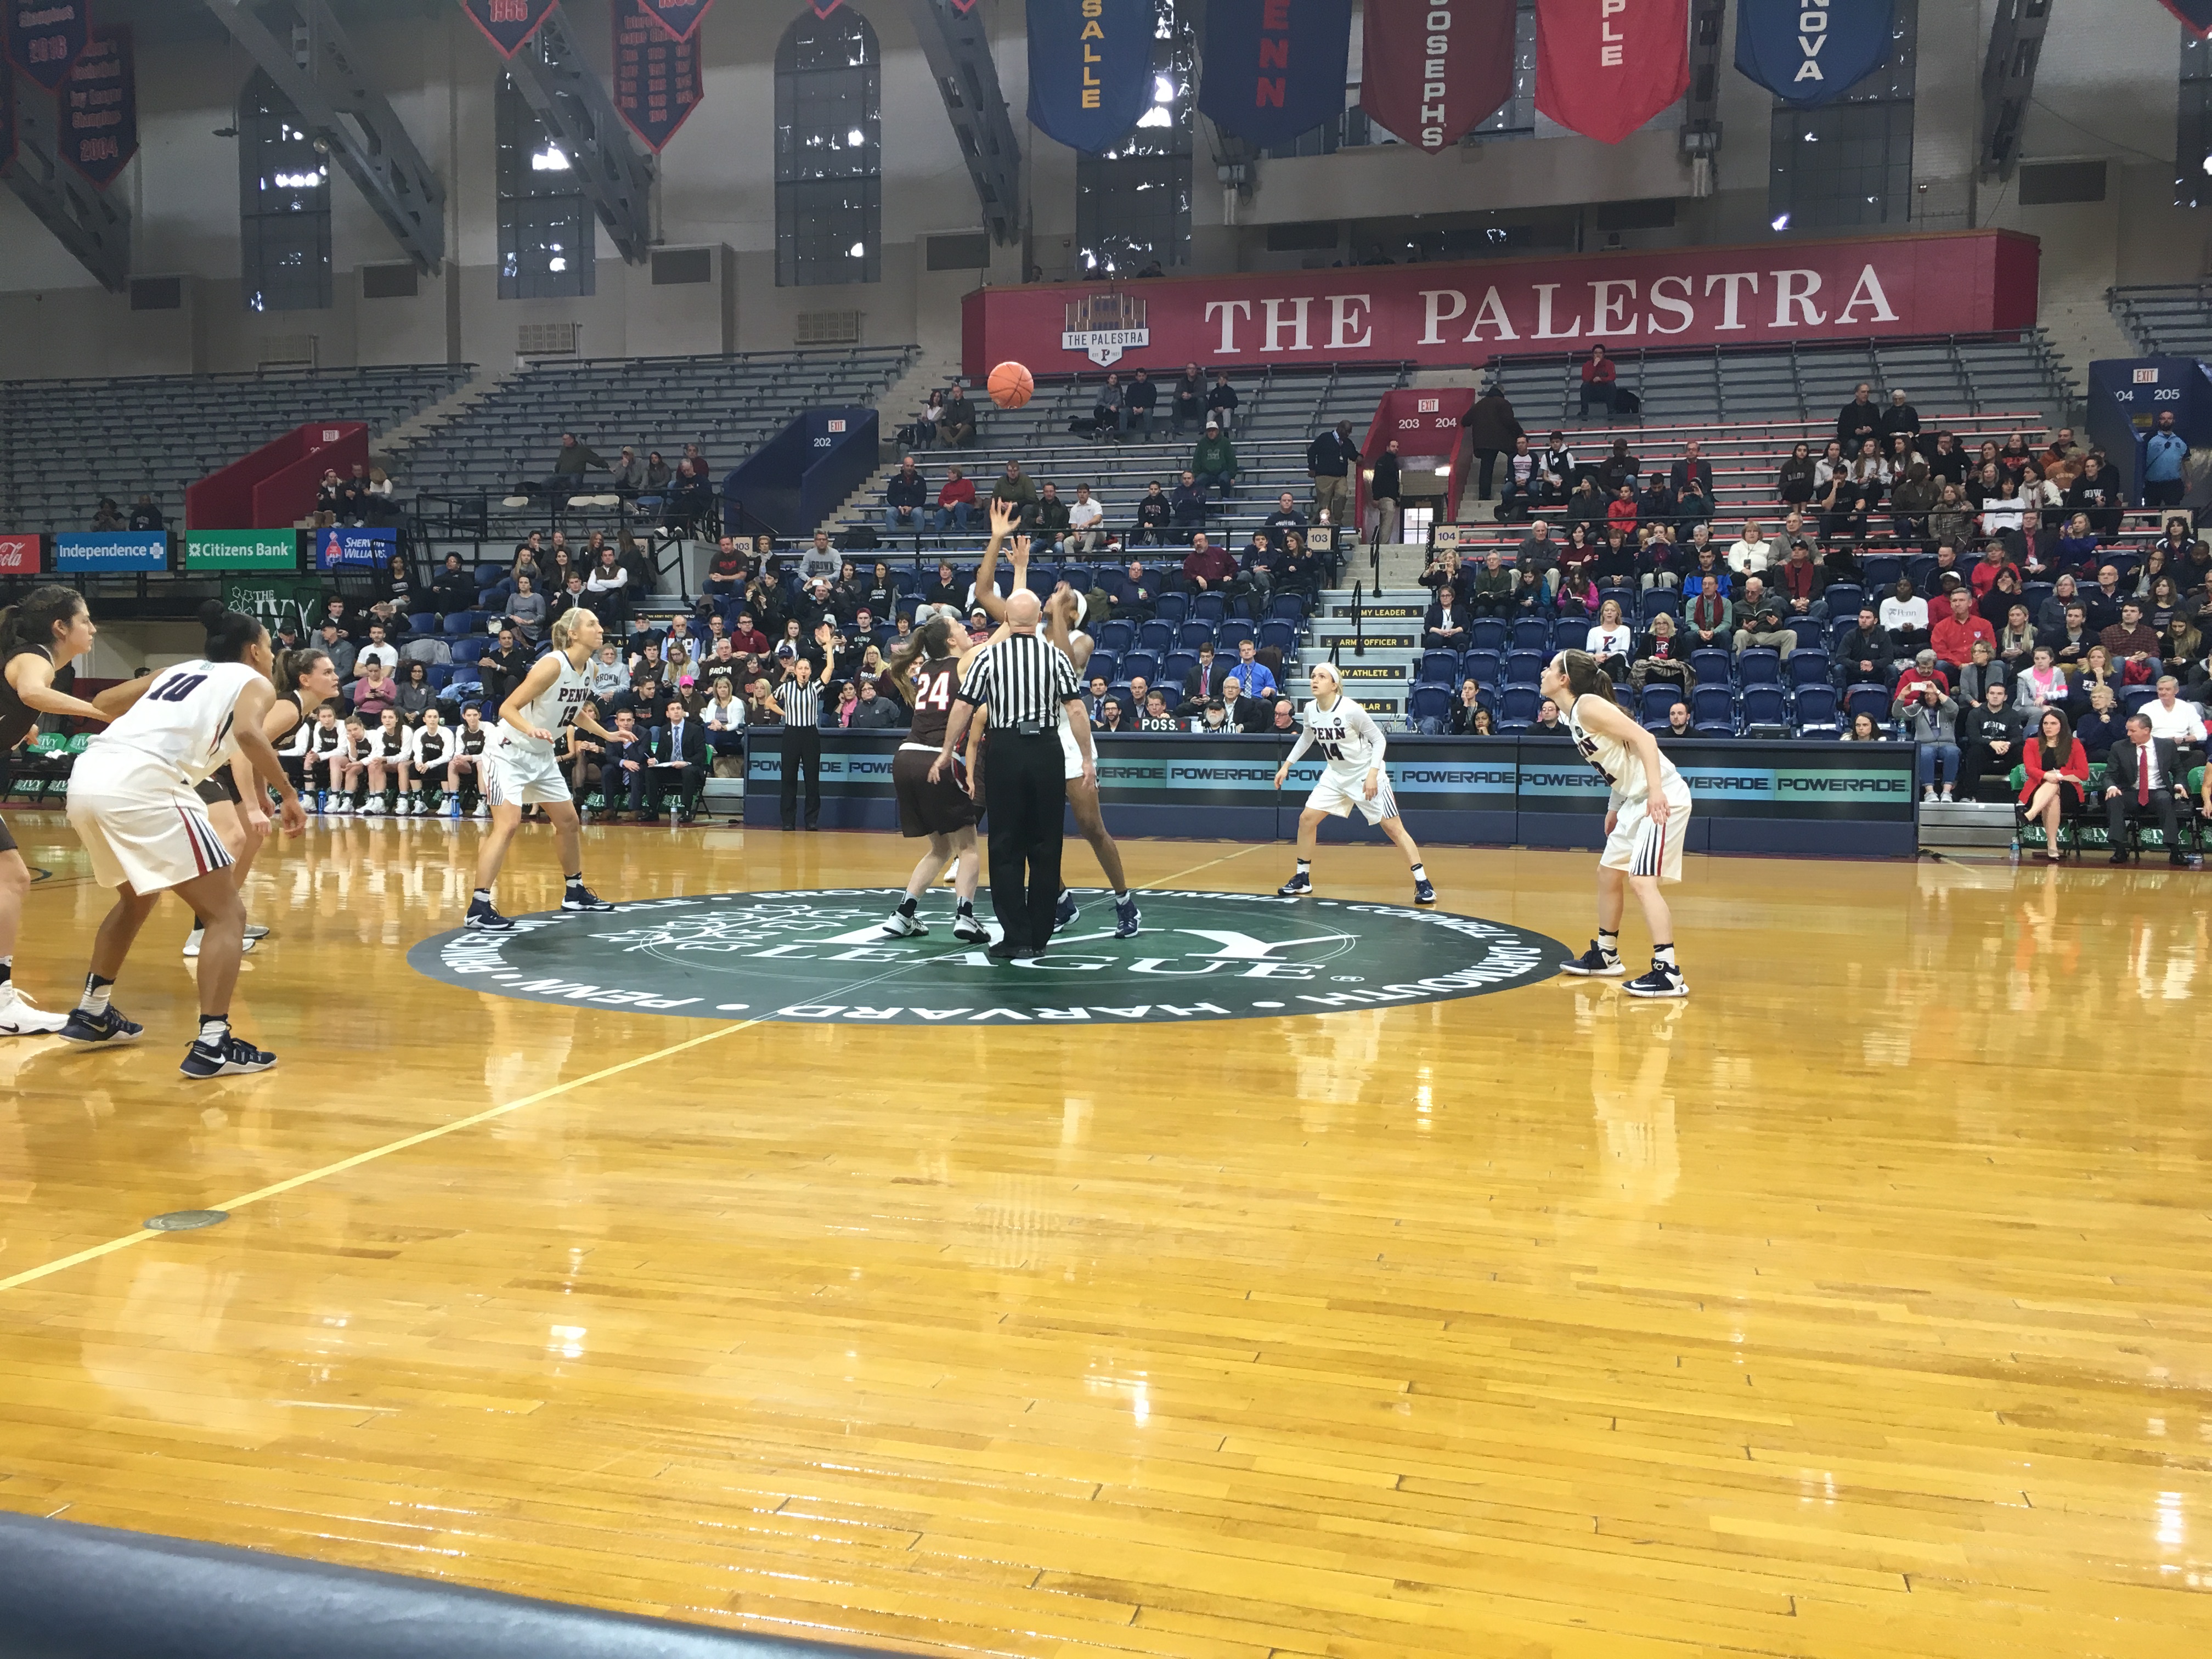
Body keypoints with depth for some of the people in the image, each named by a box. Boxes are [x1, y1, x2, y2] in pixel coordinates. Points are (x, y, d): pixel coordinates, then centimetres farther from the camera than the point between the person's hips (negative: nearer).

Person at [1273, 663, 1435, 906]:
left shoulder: (1351, 710, -24)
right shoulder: (1310, 710, -6)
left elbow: (1379, 740, -14)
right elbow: (1306, 738, 15)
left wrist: (1373, 773, -23)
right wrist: (1287, 765, 11)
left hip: (1366, 775, -6)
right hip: (1336, 775, 6)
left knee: (1394, 828, -9)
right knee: (1307, 818, -1)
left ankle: (1422, 883, -3)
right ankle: (1302, 879, 13)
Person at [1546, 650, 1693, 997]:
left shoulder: (1588, 706, -16)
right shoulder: (1571, 714, 12)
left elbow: (1644, 738, -23)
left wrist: (1656, 791, -32)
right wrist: (1615, 807, 21)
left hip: (1661, 799, -11)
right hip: (1636, 800, 11)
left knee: (1642, 880, -16)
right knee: (1609, 873, 19)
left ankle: (1668, 973, -17)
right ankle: (1606, 955, 33)